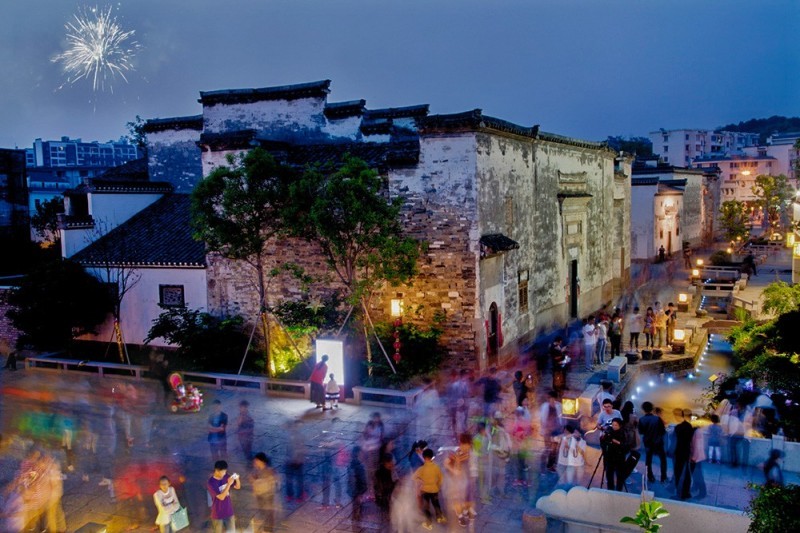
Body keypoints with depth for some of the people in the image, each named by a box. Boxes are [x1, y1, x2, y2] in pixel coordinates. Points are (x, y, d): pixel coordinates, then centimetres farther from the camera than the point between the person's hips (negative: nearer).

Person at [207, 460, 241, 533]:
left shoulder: (226, 477, -6)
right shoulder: (211, 483, -23)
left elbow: (237, 487, 4)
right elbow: (221, 497, -27)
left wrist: (237, 479, -16)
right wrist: (229, 484, -32)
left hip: (229, 511, 5)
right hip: (218, 514, -5)